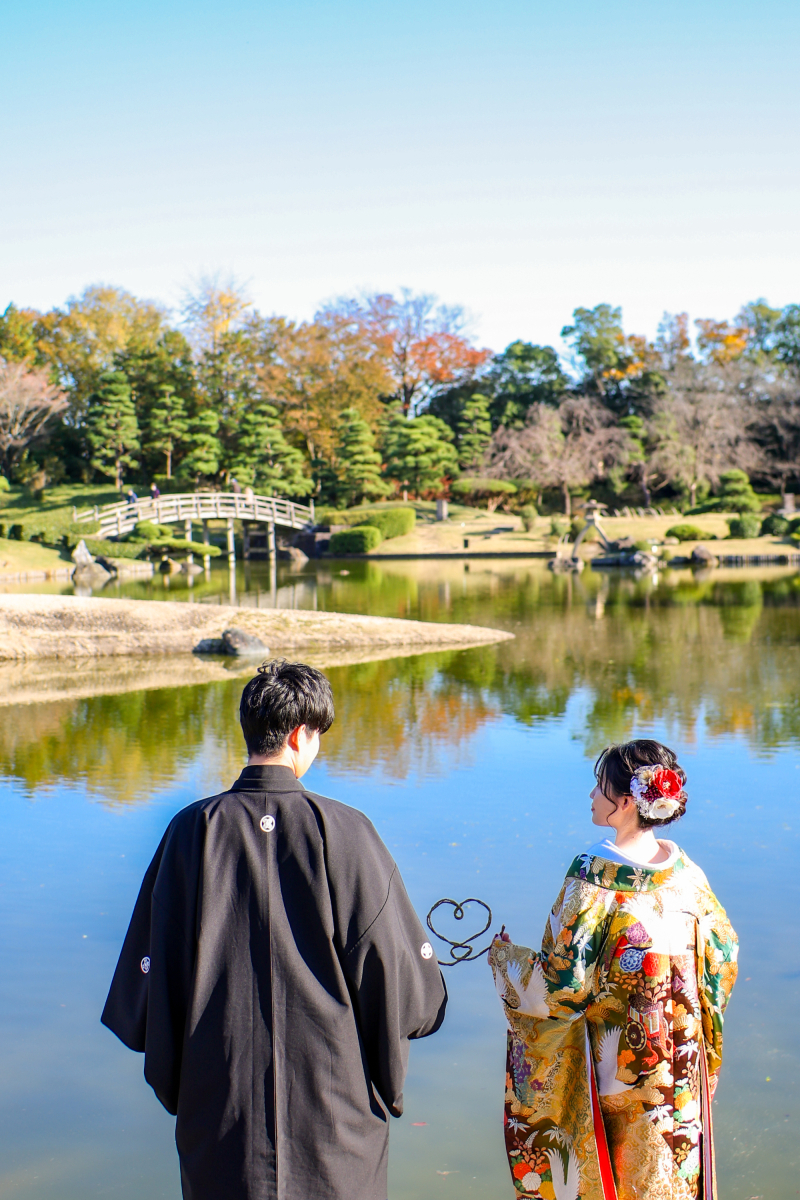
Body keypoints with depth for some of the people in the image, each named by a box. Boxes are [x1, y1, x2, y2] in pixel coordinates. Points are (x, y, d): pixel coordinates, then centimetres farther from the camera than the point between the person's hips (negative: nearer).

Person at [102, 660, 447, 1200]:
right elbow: (411, 994, -10)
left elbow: (140, 995, -2)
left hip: (218, 1109, 2)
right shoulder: (342, 831, -12)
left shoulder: (191, 831, -6)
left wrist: (174, 1083, 15)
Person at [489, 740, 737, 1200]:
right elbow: (723, 953, 6)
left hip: (610, 1065, -5)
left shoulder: (596, 875, -22)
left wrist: (506, 955, -4)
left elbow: (564, 984, -21)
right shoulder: (684, 870, -4)